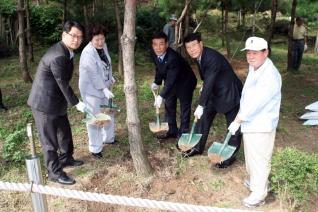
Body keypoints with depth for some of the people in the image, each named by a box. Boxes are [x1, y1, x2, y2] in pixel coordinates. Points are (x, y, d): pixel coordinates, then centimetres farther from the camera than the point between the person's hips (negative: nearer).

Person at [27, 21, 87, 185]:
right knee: (49, 140, 5)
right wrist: (76, 103, -11)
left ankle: (66, 159, 43)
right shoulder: (58, 57, -28)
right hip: (45, 103, -10)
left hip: (56, 101, 10)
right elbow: (63, 84, -22)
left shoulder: (66, 52, 5)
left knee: (65, 132, 22)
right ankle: (55, 172, 20)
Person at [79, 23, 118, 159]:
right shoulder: (87, 53, -26)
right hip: (91, 88, -8)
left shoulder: (103, 46, -2)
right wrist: (104, 89, -24)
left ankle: (108, 138, 41)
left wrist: (110, 77, 21)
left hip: (104, 86, 8)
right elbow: (94, 75, -26)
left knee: (108, 113, 19)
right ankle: (95, 148, 15)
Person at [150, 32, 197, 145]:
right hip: (171, 82, 8)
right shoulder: (153, 53, -17)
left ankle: (182, 136, 17)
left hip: (184, 83, -7)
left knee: (184, 109, 4)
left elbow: (171, 80, -36)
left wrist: (161, 96, -38)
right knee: (169, 107, 17)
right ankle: (171, 131, 33)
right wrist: (157, 82, -7)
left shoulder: (173, 58, -39)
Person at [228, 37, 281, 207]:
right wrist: (241, 115, 11)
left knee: (259, 159, 5)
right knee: (251, 155, 24)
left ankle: (258, 195, 21)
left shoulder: (270, 75, -26)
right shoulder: (254, 68, 5)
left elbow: (256, 103, -27)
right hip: (250, 122, 9)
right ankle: (255, 180, 46)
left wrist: (237, 121, -19)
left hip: (261, 126, -9)